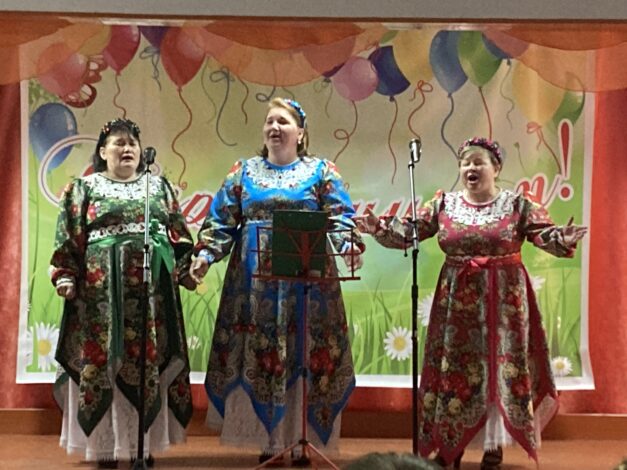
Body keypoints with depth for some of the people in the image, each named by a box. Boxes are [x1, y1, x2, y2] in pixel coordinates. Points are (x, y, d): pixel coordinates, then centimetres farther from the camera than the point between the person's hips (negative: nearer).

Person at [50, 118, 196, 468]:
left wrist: (186, 269, 1)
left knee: (149, 361, 2)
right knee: (102, 358, -3)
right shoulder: (85, 187, 9)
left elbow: (178, 233, 13)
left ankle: (144, 442, 11)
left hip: (152, 285, 2)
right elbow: (69, 237, 3)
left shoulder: (159, 186, 16)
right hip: (102, 285, -2)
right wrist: (65, 275, -8)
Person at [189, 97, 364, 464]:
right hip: (254, 282, 2)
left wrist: (349, 246, -21)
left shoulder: (321, 171, 8)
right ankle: (268, 440, 10)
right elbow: (221, 221, 10)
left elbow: (340, 218, -2)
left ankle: (302, 440, 7)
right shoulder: (244, 171, 14)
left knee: (304, 355, -2)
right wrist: (205, 254, -5)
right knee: (258, 356, 0)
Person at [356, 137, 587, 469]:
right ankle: (450, 443, 20)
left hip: (504, 298, -2)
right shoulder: (443, 205, 4)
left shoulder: (516, 205, -2)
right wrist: (376, 227, -16)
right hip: (457, 299, 2)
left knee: (501, 369, 2)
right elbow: (407, 231, 0)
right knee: (453, 368, 6)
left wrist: (564, 238, -32)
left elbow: (546, 234, -11)